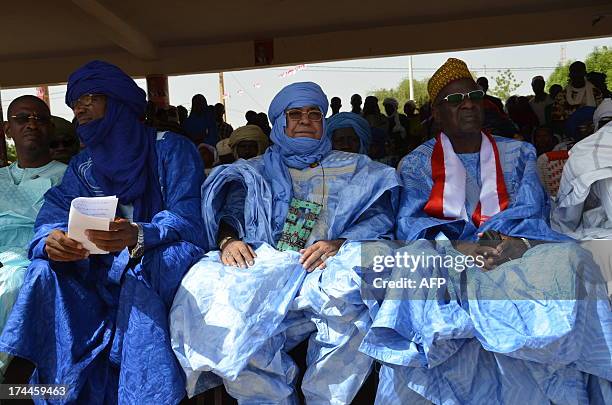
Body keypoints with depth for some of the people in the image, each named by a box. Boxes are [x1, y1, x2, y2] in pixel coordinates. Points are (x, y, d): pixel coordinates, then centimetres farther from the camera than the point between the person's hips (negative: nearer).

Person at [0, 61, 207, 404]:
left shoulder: (172, 149, -3)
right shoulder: (82, 166, 12)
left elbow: (186, 218, -16)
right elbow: (52, 217, -1)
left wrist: (139, 236, -37)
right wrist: (50, 241, -27)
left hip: (162, 264, -4)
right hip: (103, 271, 4)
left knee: (143, 264, -35)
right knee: (46, 269, -21)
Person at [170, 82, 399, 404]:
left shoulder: (355, 169, 21)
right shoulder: (258, 170, 24)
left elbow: (381, 214, 4)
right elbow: (231, 205, 6)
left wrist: (340, 243, -16)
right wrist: (228, 239, -17)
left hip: (325, 269, -1)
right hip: (262, 267, 2)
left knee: (350, 291, -36)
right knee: (207, 291, -29)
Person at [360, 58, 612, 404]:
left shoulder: (519, 153, 15)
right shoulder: (417, 163, 9)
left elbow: (531, 209, 1)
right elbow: (410, 221, -5)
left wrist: (514, 243, -23)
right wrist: (457, 249, -24)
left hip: (514, 256, 2)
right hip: (446, 261, -1)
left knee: (569, 259, -28)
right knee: (414, 262, -35)